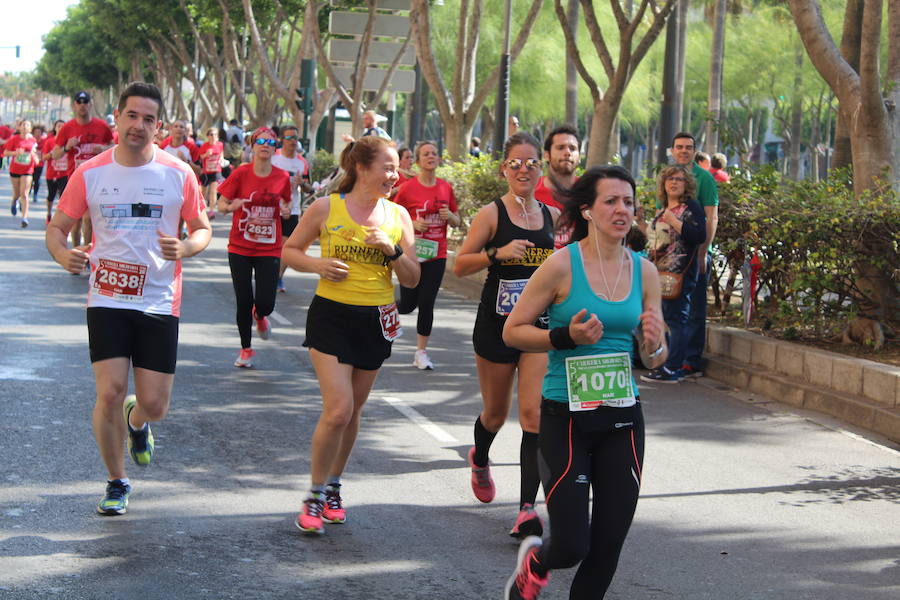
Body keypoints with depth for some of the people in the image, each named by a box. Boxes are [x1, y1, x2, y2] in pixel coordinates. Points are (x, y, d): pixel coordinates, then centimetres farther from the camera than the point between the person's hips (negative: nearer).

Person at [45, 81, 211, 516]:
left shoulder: (178, 175, -1)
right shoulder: (90, 173, -1)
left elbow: (202, 230, 7)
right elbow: (56, 228, 6)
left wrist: (184, 248, -16)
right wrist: (63, 254, -18)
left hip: (159, 302, 0)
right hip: (108, 300, 0)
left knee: (154, 405, -2)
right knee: (109, 393, -9)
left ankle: (135, 421, 39)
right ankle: (117, 481, 15)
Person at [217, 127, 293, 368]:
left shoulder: (282, 177, 0)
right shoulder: (241, 173, -5)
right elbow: (221, 205, 0)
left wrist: (285, 210, -9)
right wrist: (234, 206, -22)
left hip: (269, 249, 1)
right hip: (240, 247, -1)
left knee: (265, 303, -8)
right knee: (243, 301, 0)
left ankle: (260, 316, 32)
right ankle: (246, 349, 22)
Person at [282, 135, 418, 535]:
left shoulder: (398, 215, 3)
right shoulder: (326, 209, -5)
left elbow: (412, 280, 5)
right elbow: (290, 251, 6)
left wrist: (393, 250, -13)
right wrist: (317, 265, -14)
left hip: (376, 321, 4)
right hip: (332, 317, -4)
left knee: (353, 411, 11)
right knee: (338, 410, -13)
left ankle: (333, 487, 30)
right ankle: (314, 497, 3)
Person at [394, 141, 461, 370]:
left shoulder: (446, 188, 5)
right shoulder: (408, 188, -6)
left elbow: (456, 222, 14)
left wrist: (449, 216, -7)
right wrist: (412, 224, -16)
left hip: (436, 254, 2)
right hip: (413, 253, -2)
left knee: (427, 303, -1)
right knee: (408, 304, 1)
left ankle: (421, 352, 9)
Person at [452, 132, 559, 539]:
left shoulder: (551, 215, 7)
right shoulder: (492, 213, -5)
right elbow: (460, 265, -7)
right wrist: (497, 254, -21)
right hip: (497, 323, -2)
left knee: (535, 413, -12)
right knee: (496, 413, 14)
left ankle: (527, 509, -13)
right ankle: (480, 460, 49)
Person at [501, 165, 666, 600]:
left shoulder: (644, 271, 4)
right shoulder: (562, 265, -10)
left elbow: (657, 358, 10)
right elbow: (512, 331, -6)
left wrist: (655, 344, -12)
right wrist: (566, 337, -20)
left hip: (623, 420, 4)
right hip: (566, 418, -4)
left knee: (608, 545, 5)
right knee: (570, 548, -6)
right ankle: (535, 562, 30)